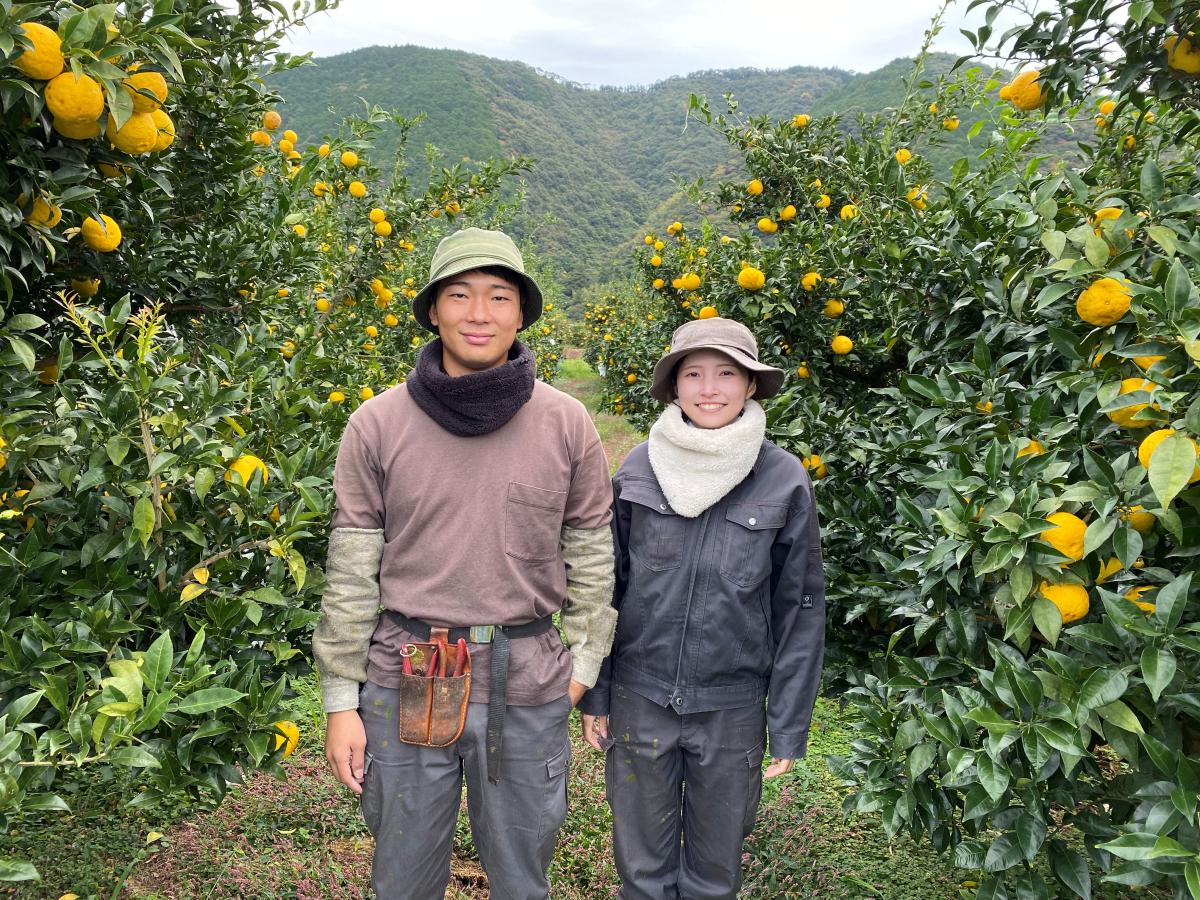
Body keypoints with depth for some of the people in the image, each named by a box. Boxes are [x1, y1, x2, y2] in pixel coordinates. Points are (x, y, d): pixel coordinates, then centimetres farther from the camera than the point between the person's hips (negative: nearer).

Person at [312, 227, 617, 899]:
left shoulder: (568, 425, -4)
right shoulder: (377, 425, -5)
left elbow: (592, 558, 4)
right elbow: (350, 572, -2)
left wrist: (581, 666, 3)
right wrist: (340, 699, 0)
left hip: (529, 689, 1)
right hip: (404, 682, 0)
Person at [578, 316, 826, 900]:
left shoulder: (785, 481, -8)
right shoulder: (638, 469, -6)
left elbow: (800, 609, -3)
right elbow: (606, 588, 2)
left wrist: (789, 726, -2)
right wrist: (594, 694, 3)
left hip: (732, 708, 0)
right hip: (640, 698, 1)